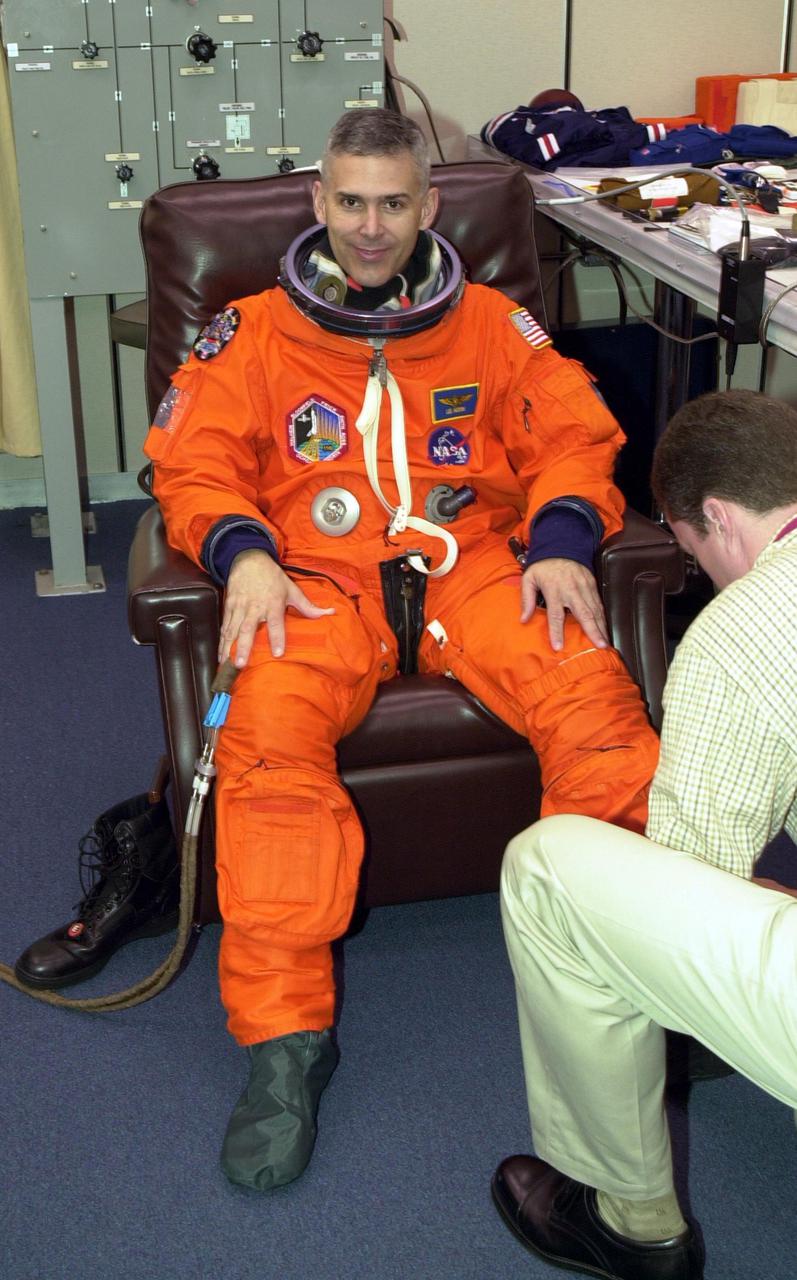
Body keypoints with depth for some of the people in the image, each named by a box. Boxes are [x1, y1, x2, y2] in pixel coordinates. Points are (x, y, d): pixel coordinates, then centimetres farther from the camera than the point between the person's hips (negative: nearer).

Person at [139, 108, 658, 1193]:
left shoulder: (493, 324, 21)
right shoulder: (253, 334, 18)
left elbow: (574, 439, 14)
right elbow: (194, 466, 9)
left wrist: (561, 540, -7)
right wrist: (243, 554, -12)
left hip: (474, 564, 1)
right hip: (320, 575, -1)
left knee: (591, 695, -32)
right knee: (271, 728, -34)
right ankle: (283, 1036, -29)